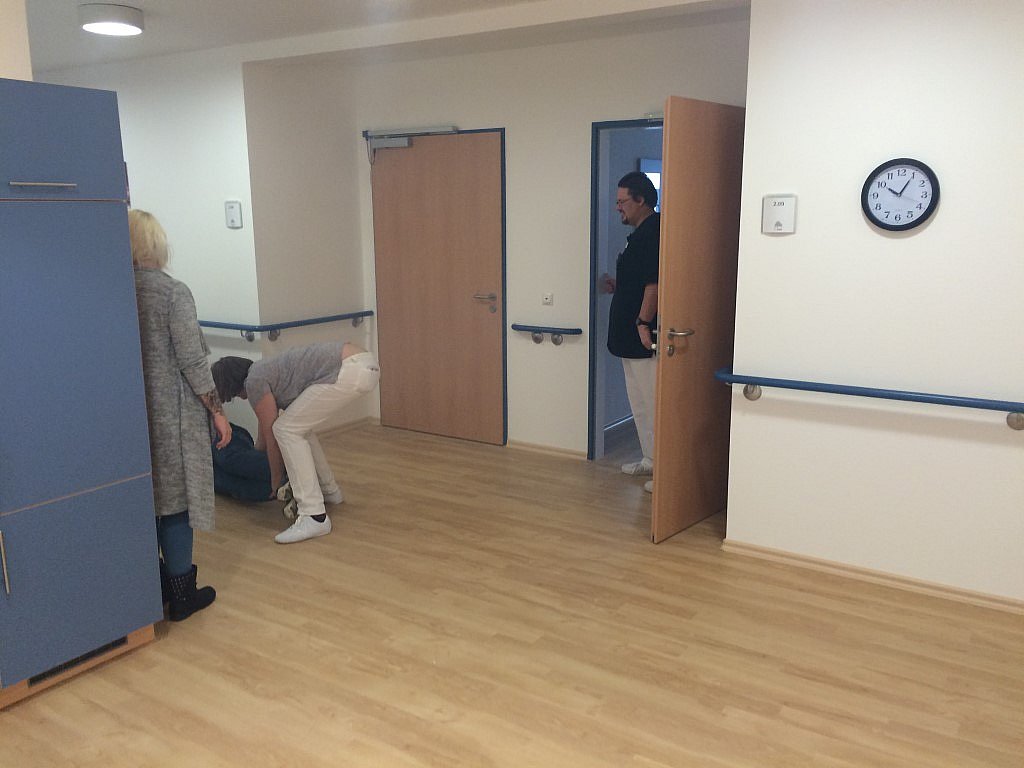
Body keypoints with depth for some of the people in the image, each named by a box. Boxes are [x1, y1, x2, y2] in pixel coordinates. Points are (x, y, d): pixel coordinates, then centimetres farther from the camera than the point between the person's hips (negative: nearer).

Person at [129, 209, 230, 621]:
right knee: (177, 498, 3)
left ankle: (158, 585, 27)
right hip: (173, 413, -5)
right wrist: (217, 410, -7)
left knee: (147, 498, 15)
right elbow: (192, 360, -16)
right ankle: (181, 594, 11)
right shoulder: (172, 292, -13)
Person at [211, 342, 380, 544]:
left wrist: (276, 484, 16)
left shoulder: (254, 382, -1)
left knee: (288, 430, -5)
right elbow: (265, 431, 35)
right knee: (300, 426, 21)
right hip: (364, 363, 10)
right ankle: (329, 491, 32)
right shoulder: (263, 373, 24)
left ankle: (314, 516, -10)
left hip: (351, 371, -10)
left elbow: (272, 436, 4)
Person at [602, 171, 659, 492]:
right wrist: (617, 285, 16)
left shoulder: (653, 231, -16)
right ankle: (650, 460, 28)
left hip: (644, 336, -11)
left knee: (651, 403, -5)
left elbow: (654, 283, -23)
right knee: (640, 403, 17)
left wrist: (644, 323, -25)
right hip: (631, 336, 11)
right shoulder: (641, 232, 16)